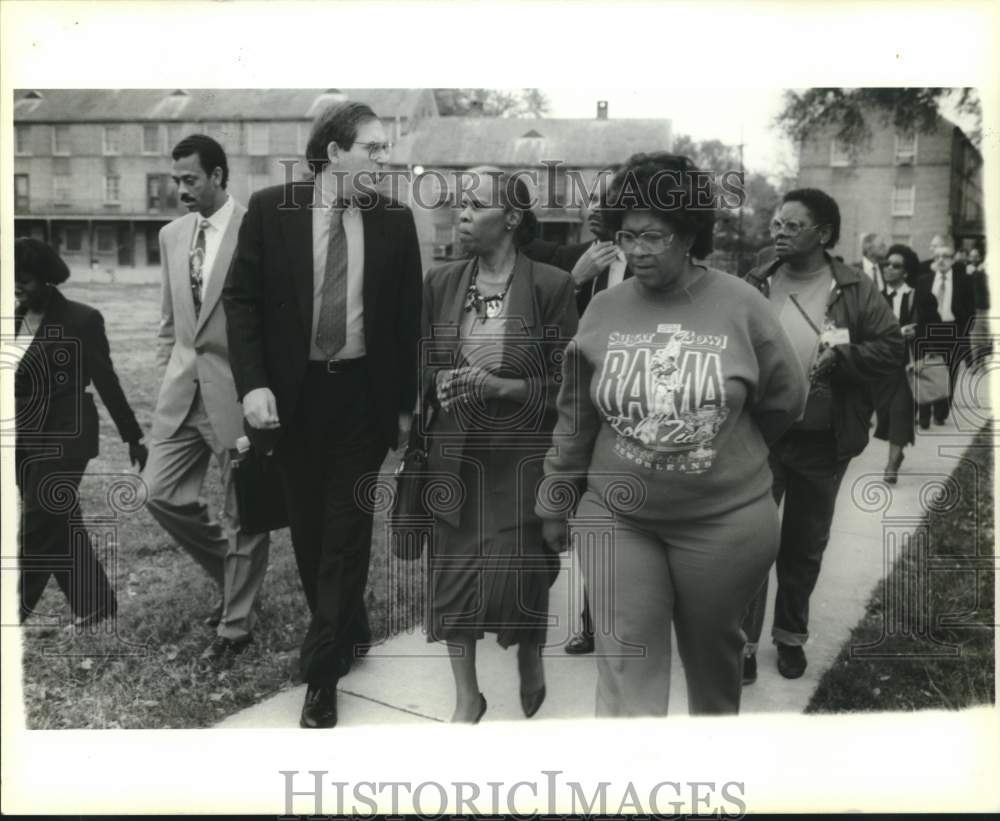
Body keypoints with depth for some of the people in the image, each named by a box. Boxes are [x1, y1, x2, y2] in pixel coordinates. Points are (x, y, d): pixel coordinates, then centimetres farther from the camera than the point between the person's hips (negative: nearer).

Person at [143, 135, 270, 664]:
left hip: (238, 388, -6)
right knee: (162, 494, 5)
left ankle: (235, 625, 20)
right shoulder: (171, 235, 11)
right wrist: (168, 373, 13)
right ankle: (233, 572, 29)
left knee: (242, 514, 4)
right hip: (183, 388, 6)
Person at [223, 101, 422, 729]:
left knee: (347, 530, 0)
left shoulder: (395, 220, -1)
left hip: (362, 393, 0)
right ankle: (346, 632, 33)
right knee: (309, 529, 11)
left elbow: (408, 317, 4)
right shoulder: (271, 208, -3)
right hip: (293, 392, 1)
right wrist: (253, 383, -12)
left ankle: (322, 672, 9)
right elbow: (241, 299, -1)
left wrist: (406, 402, 4)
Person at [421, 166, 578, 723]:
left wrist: (498, 386, -18)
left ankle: (531, 662, 36)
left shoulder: (552, 286, -7)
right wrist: (441, 382, -9)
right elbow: (424, 365, 12)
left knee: (519, 577, 1)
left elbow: (564, 384, -6)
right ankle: (467, 696, 24)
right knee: (453, 572, 5)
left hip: (523, 456, -3)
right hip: (454, 454, 4)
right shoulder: (441, 283, 5)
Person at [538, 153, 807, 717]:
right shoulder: (604, 310, -2)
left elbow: (785, 398, 3)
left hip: (726, 519, -1)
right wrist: (556, 499, 12)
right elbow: (575, 417, 7)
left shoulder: (740, 305, -9)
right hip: (616, 516, 1)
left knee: (712, 650, 19)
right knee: (625, 664, 0)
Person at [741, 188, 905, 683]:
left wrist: (841, 356, -20)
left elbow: (893, 349, -5)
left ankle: (791, 635, 36)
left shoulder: (856, 291, -4)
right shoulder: (753, 288, -2)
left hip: (823, 442, 1)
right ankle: (743, 642, 17)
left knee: (806, 545, 16)